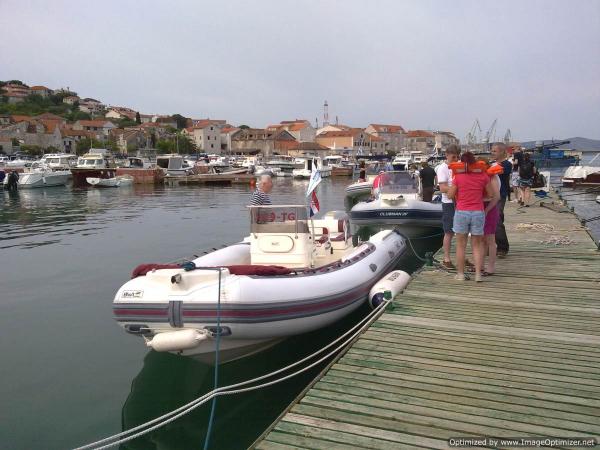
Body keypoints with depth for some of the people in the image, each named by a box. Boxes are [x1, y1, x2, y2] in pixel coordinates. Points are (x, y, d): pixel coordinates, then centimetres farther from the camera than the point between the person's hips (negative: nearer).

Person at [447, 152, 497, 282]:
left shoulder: (458, 176, -5)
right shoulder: (483, 176, 0)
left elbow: (450, 195, 2)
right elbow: (492, 195, 4)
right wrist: (486, 210, 14)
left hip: (461, 212, -1)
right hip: (478, 213, 1)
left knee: (461, 245, 9)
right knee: (477, 245, 10)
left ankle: (460, 274, 13)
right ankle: (478, 274, 5)